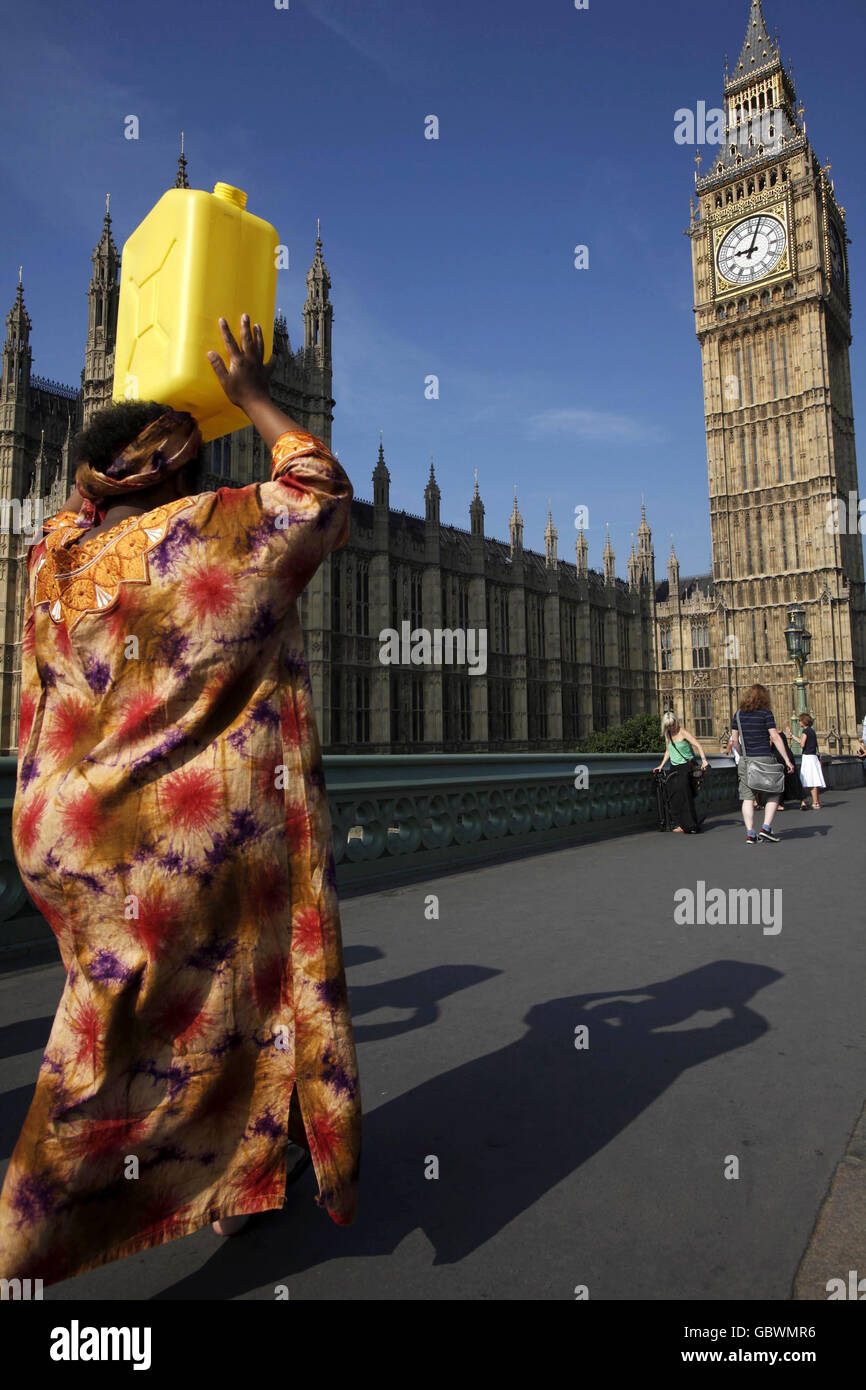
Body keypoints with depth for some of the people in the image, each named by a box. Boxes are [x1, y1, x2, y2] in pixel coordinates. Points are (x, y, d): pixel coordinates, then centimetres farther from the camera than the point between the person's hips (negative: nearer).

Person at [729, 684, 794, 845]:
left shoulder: (739, 714, 7)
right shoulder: (765, 713, -5)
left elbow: (735, 739, 9)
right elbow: (775, 737, -9)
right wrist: (787, 760, -6)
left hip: (745, 760, 4)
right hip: (764, 758, -4)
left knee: (747, 797, 4)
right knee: (773, 794, 12)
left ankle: (750, 834, 3)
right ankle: (766, 827, 3)